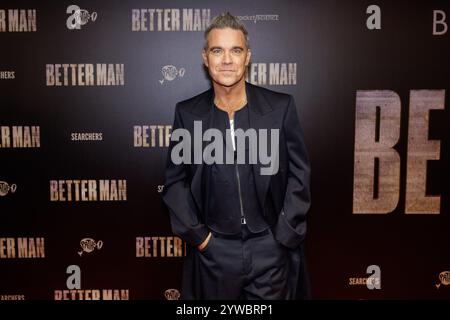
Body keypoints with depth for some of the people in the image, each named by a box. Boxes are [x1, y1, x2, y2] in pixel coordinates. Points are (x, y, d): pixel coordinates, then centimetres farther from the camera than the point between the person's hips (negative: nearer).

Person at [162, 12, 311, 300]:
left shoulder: (281, 107, -4)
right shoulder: (188, 113, -2)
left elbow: (299, 175, -1)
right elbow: (175, 180, 3)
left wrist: (284, 236, -4)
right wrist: (196, 235, -3)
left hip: (270, 247, 0)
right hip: (213, 249, 1)